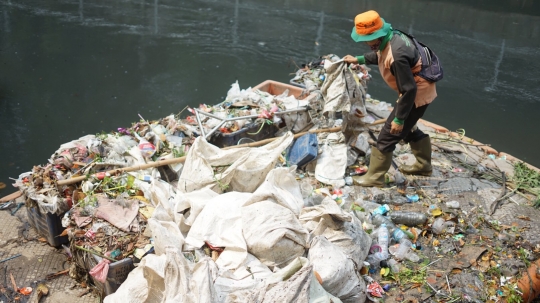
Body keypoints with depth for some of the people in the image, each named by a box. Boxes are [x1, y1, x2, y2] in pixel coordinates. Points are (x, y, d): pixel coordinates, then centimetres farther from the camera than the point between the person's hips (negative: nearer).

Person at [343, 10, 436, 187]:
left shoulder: (396, 56, -35)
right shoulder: (391, 37, -5)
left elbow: (409, 89, -30)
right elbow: (379, 56, 20)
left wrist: (399, 119, -24)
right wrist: (359, 59, 17)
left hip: (417, 95, -10)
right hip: (419, 90, 10)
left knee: (388, 134, -2)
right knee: (408, 129, 27)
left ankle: (374, 177, 10)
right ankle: (423, 165, 44)